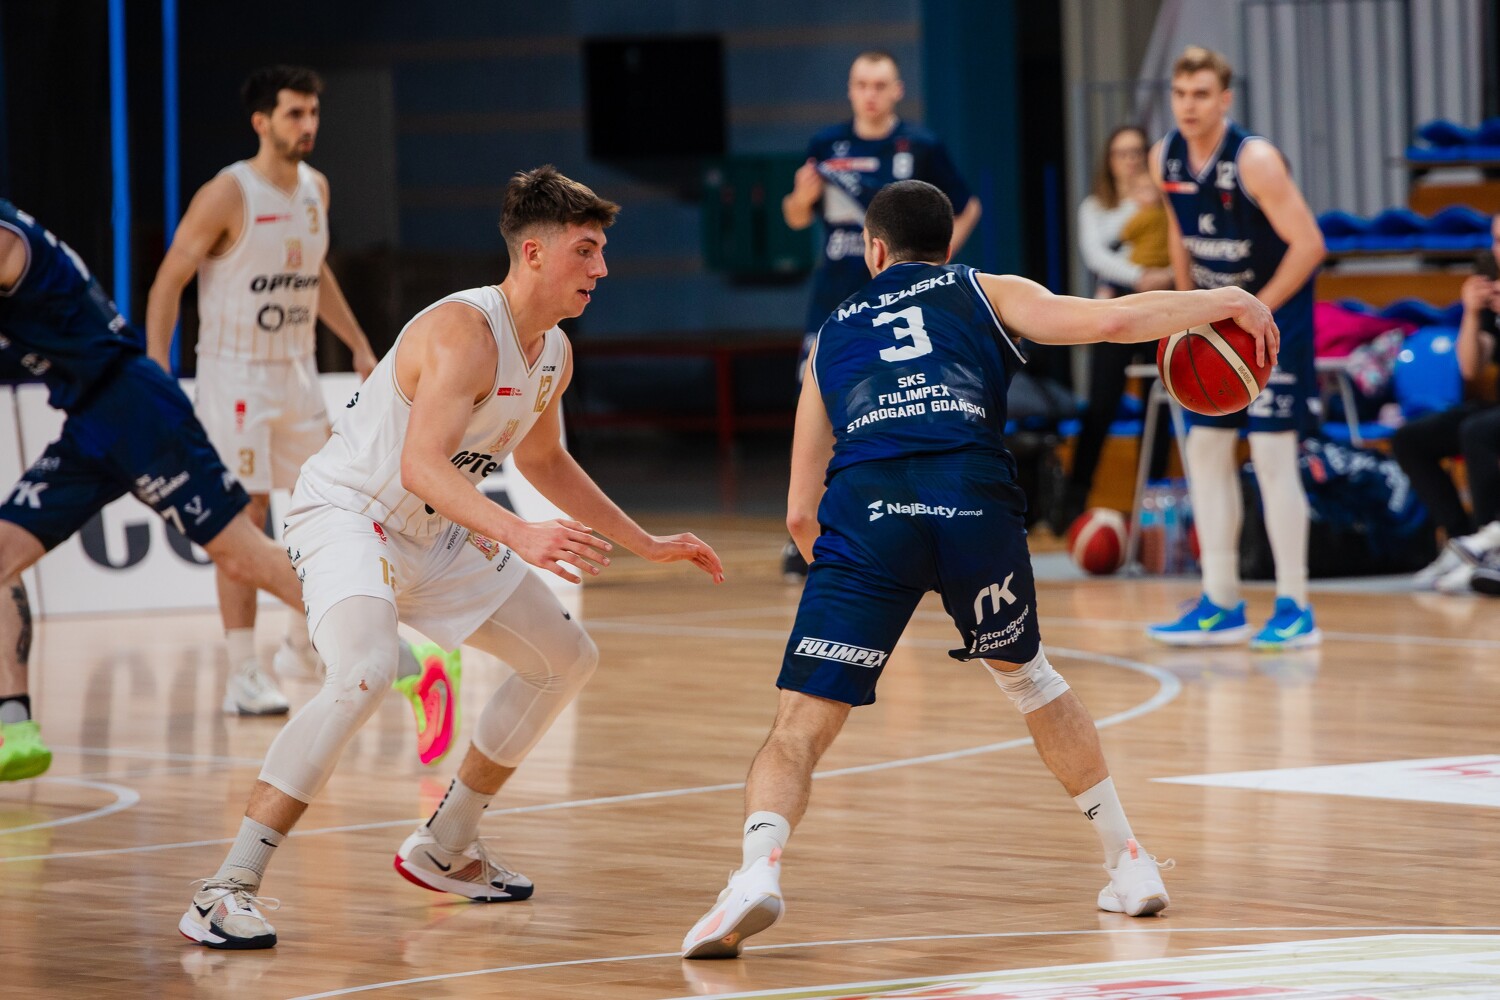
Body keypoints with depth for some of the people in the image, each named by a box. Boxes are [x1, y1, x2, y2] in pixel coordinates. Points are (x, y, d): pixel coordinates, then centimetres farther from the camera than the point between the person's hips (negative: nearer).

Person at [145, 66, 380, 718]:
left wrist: (359, 345, 21)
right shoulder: (228, 194, -14)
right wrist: (157, 369, -19)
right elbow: (169, 280, -12)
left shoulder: (315, 189, 7)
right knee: (244, 519, -7)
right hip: (236, 375, -7)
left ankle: (302, 643, 23)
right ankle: (242, 676, -4)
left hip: (298, 372, 7)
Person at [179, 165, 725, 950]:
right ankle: (227, 892, -34)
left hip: (433, 533, 10)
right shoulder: (465, 332, -26)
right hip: (346, 512, -10)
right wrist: (521, 536, -50)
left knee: (566, 658, 16)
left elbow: (543, 460, 24)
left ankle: (443, 849, 28)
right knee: (365, 670, -35)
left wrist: (647, 545, 24)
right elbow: (420, 464, -38)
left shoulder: (553, 354, 4)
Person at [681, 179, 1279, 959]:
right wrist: (1220, 302, 23)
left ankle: (759, 868, -28)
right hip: (974, 499, 0)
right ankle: (1130, 866, 29)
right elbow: (1111, 321, 9)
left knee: (800, 725, 0)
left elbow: (800, 511, 30)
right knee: (1026, 675, 27)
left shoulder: (833, 333, 32)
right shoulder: (985, 294, 26)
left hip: (863, 510, 0)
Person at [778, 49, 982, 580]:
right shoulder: (827, 146, 3)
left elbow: (967, 208, 7)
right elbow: (797, 218, 12)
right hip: (834, 301, 2)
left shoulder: (921, 148, -2)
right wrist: (802, 195, -11)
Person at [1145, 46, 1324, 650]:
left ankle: (1295, 609, -6)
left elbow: (1309, 245, -22)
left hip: (1275, 313, -7)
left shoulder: (1254, 161, -22)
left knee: (1271, 451, -11)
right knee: (1206, 451, 5)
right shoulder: (1166, 160, -2)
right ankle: (1221, 605, 12)